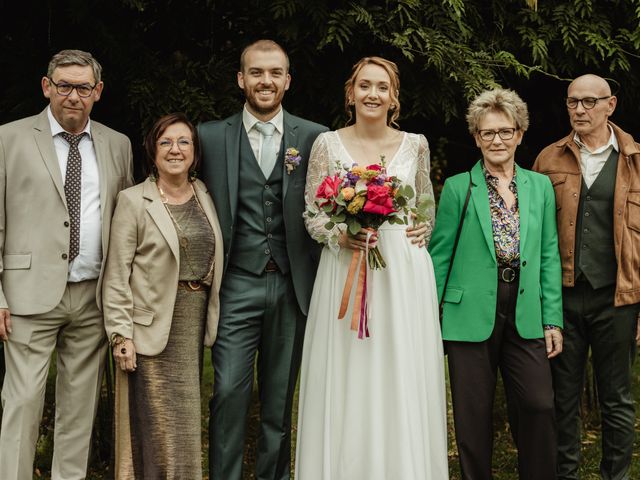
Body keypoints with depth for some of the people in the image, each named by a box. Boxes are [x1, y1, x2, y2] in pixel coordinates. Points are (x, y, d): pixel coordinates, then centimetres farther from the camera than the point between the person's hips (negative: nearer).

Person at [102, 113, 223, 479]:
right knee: (158, 424, -1)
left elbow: (213, 261, 12)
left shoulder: (206, 197, 8)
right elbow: (117, 274, -8)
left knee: (186, 418, 12)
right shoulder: (133, 201, -6)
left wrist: (212, 319, 5)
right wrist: (121, 334, -13)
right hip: (153, 326, -5)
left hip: (196, 322, 5)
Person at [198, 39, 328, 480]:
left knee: (281, 398, 11)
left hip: (293, 287, 1)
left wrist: (324, 285, -4)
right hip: (236, 286, -1)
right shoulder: (211, 137, 3)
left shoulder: (315, 139, 3)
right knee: (229, 391, -3)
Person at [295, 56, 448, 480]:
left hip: (405, 276, 1)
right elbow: (313, 215, 3)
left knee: (404, 386, 2)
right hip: (345, 274, -1)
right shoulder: (328, 144, 2)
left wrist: (424, 230, -3)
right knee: (346, 387, 0)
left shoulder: (415, 144, 7)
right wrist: (341, 235, -15)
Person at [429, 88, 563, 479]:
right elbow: (440, 256, 2)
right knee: (474, 415, 5)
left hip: (526, 316, 2)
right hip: (472, 316, -2)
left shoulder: (540, 186, 10)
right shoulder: (458, 187, 1)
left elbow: (549, 256, 9)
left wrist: (553, 319, 3)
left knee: (539, 406, -4)